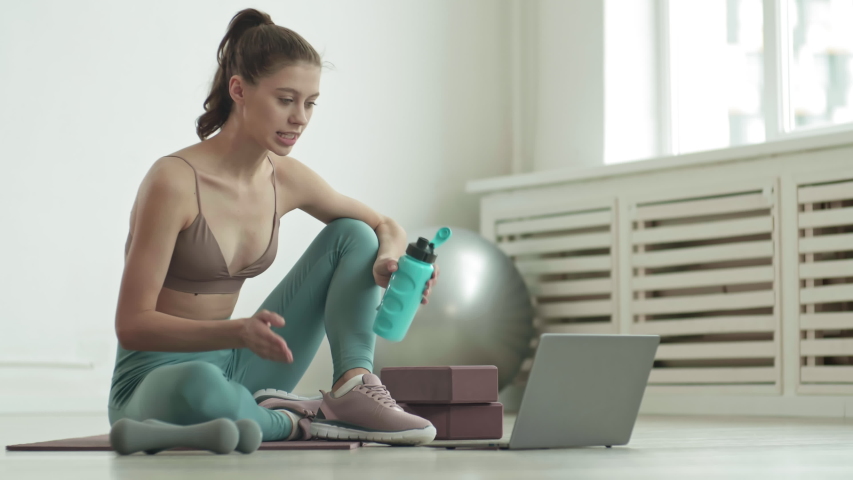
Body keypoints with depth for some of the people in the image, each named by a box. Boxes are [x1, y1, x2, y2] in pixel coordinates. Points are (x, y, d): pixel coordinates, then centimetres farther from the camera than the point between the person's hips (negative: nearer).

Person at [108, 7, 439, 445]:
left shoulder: (285, 179, 0)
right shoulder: (174, 181, -20)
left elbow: (383, 226, 16)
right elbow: (132, 325, -22)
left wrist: (389, 259, -9)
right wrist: (240, 332, -36)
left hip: (230, 368, 7)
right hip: (154, 383, -7)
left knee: (352, 236, 4)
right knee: (198, 387, -44)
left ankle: (353, 388, -16)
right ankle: (291, 422, -13)